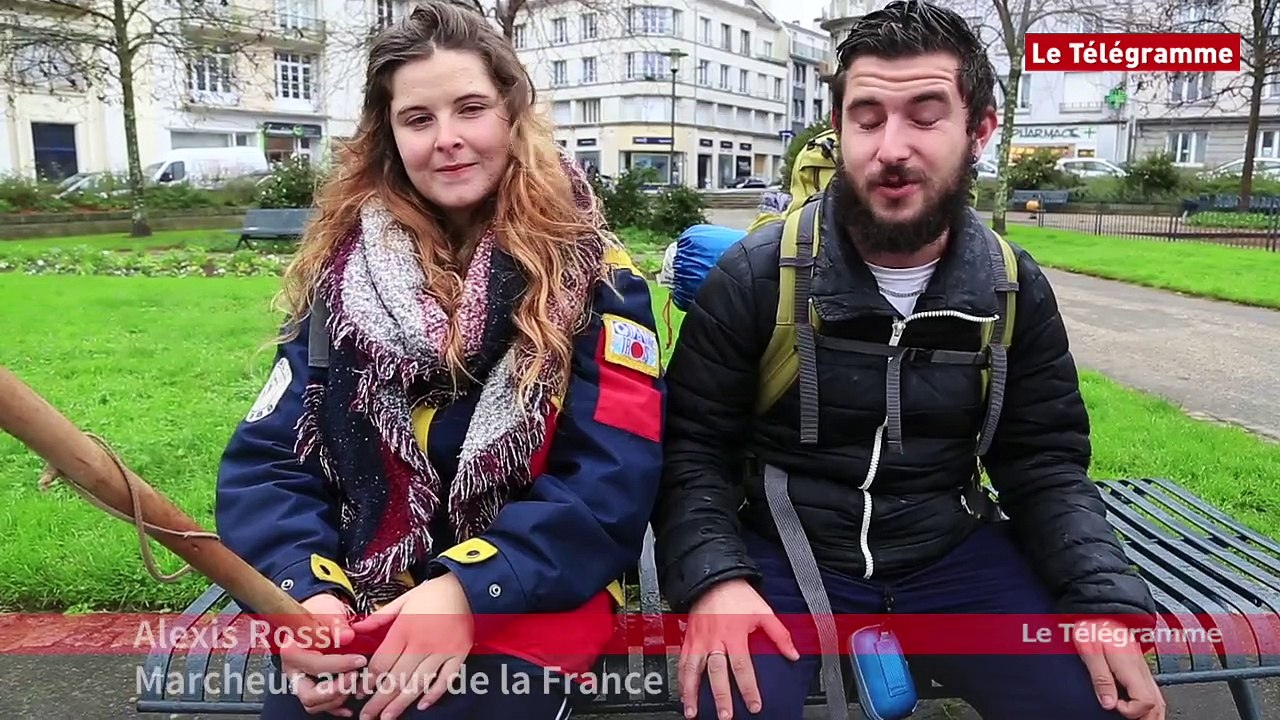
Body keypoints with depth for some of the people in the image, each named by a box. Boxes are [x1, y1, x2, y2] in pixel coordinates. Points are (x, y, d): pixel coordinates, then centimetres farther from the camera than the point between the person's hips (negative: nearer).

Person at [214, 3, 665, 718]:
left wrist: (471, 590, -21)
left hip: (533, 595, -2)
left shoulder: (591, 272, -2)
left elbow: (612, 477, -10)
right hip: (363, 596, 3)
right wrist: (305, 590, -16)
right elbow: (267, 458, 2)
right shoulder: (340, 272, 6)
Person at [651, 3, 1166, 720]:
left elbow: (1046, 463, 4)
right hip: (783, 555, -3)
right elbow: (691, 445, -9)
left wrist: (1106, 601, -11)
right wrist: (713, 575, -25)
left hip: (954, 555, 4)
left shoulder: (1015, 288, -1)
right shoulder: (756, 276, -11)